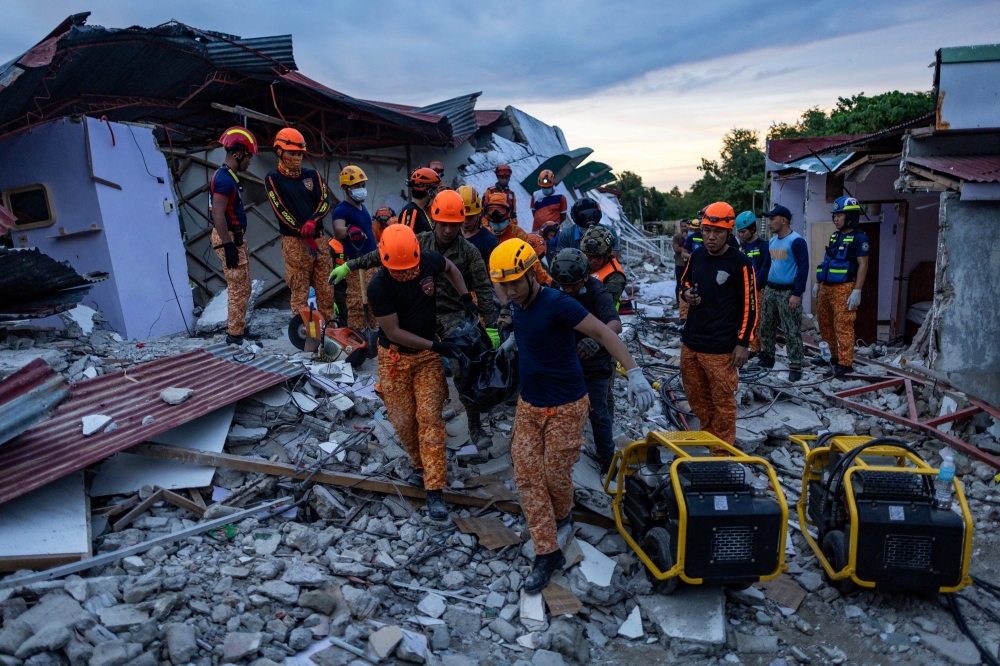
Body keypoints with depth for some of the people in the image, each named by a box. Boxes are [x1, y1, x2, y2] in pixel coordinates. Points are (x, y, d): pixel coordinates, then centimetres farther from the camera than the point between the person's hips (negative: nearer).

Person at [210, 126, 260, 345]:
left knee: (243, 288, 16)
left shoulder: (228, 177, 15)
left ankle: (238, 328, 25)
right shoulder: (224, 179, -17)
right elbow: (218, 215, -24)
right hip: (229, 238, -10)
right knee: (239, 289, -6)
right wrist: (228, 246, -25)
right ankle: (235, 334, 1)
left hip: (234, 237, 10)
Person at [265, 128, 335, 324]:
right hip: (294, 241, -4)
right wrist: (304, 234, -16)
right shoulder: (273, 179, 1)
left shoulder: (312, 175, 12)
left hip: (319, 238, 4)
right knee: (299, 290, -2)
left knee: (326, 288, 5)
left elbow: (324, 202, 1)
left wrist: (312, 221, -19)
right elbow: (281, 211, -8)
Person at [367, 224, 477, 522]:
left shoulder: (430, 261, -14)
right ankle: (421, 464, 32)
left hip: (428, 354, 1)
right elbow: (393, 332, -19)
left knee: (429, 416, -7)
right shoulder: (379, 286, -23)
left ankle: (435, 490, -5)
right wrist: (436, 346, -22)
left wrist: (466, 298, 0)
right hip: (395, 356, -1)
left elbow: (450, 268, 12)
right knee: (403, 420, 3)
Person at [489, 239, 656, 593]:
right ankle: (547, 553, 11)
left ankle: (562, 515, 42)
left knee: (555, 474, 7)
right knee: (527, 475, 2)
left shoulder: (556, 303, -23)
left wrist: (634, 372, -33)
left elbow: (603, 333, -26)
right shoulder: (518, 304, 1)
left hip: (565, 408, -7)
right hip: (528, 404, 7)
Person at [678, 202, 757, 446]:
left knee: (723, 403, 2)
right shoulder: (697, 256, 5)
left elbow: (749, 306, -10)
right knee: (696, 398, 17)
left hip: (721, 349, -6)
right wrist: (686, 293, -3)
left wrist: (743, 343, -12)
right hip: (690, 343, 6)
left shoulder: (740, 263, -12)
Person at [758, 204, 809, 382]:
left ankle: (795, 367, 4)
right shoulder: (772, 241, 11)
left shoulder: (796, 241, -13)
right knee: (766, 327, 14)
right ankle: (766, 358, 28)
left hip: (788, 292, -8)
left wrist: (797, 293, -19)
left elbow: (803, 267, -16)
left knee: (792, 332, -3)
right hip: (770, 290, 8)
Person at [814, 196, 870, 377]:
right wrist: (818, 283, 20)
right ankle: (835, 356, 27)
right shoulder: (835, 236, 16)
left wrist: (857, 291, -19)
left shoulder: (859, 238, -8)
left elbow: (863, 265, -13)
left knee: (843, 327, -6)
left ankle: (845, 363, -1)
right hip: (826, 287, 9)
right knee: (825, 324, 14)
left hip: (844, 289, -9)